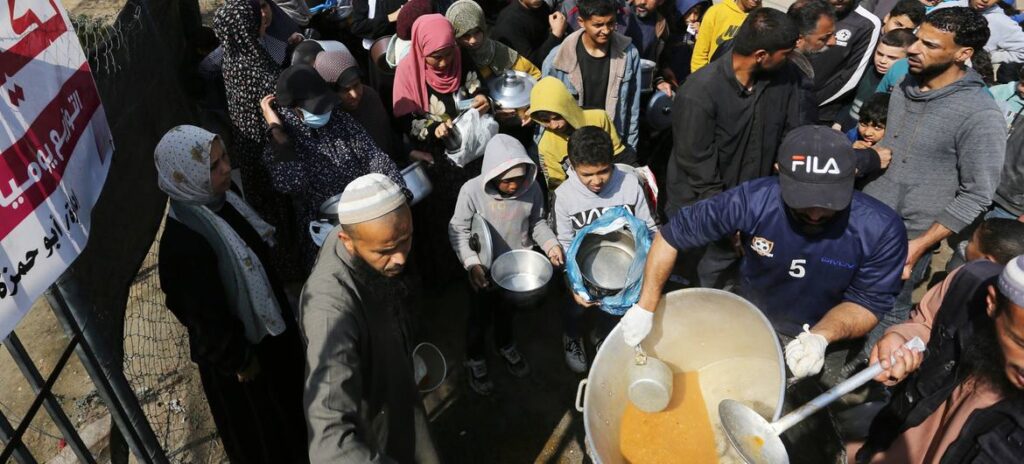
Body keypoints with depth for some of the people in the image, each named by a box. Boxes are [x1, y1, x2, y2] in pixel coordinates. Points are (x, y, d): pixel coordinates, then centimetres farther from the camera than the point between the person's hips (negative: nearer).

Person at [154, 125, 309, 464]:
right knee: (257, 424, 18)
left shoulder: (219, 198, -8)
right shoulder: (184, 243, -34)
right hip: (237, 345, -8)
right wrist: (239, 360, -13)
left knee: (287, 392, 31)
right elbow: (206, 317, -25)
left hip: (266, 321, 9)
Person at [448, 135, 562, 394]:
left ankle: (506, 347, 58)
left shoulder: (531, 188, -20)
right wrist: (472, 263, -28)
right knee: (481, 317, 18)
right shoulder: (472, 191, -28)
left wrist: (550, 244, -18)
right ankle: (475, 360, 46)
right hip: (484, 270, -3)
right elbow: (458, 230, -17)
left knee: (508, 312, 28)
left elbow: (537, 222, -2)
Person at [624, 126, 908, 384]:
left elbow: (868, 302, -17)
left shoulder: (881, 230, -30)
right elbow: (672, 235, -21)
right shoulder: (752, 201, -31)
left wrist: (821, 337, -38)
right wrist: (646, 307, -24)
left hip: (828, 340, 0)